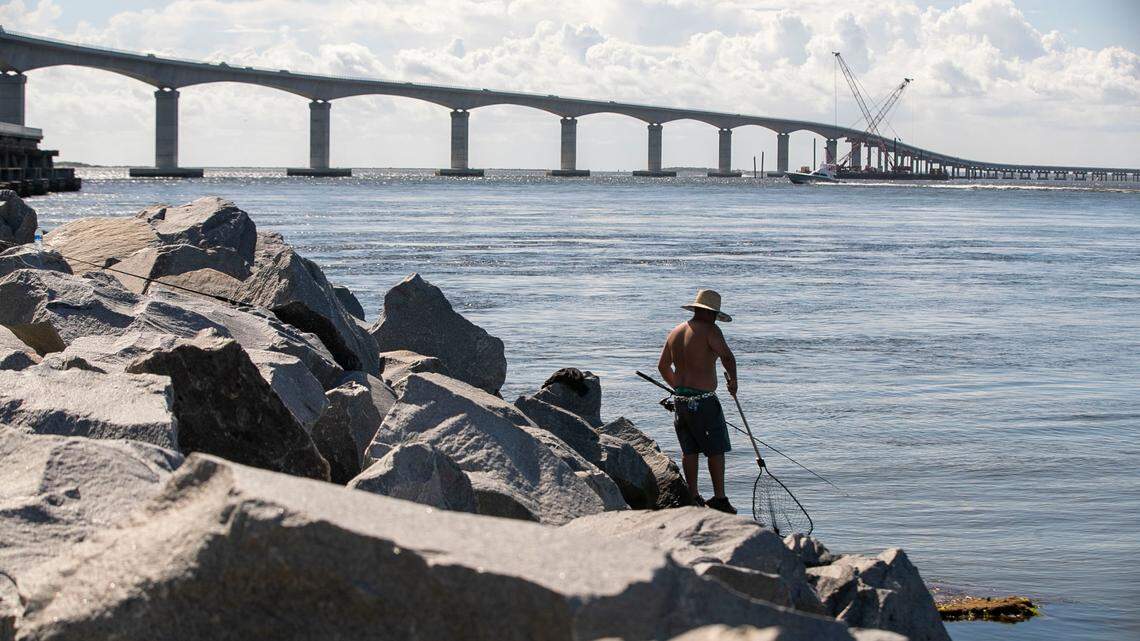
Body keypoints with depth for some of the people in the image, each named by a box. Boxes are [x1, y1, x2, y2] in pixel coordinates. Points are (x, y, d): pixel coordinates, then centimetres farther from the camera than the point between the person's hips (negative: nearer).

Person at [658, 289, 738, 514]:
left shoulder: (676, 332, 12)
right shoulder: (709, 330, -11)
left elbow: (663, 366, 22)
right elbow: (727, 356, -25)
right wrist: (733, 380, -9)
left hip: (681, 401, 7)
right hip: (704, 401, -7)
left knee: (689, 451, 14)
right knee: (716, 450, 2)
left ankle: (693, 497, 17)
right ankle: (719, 499, 3)